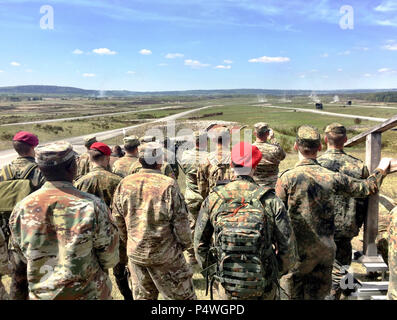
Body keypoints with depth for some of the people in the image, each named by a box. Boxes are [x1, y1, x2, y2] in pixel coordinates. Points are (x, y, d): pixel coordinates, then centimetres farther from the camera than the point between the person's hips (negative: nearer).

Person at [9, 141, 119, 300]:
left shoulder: (21, 208, -12)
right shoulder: (92, 206, -22)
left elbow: (21, 260, 2)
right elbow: (109, 259, -13)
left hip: (40, 294, 4)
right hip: (89, 293, -3)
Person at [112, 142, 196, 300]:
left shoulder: (124, 184, -2)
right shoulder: (168, 185, -17)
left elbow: (118, 220, 5)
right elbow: (180, 220, -14)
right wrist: (185, 243, 3)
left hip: (135, 253, 5)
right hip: (165, 255, -5)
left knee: (142, 296, 21)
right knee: (182, 295, 11)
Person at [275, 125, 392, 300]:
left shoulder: (287, 177, -14)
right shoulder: (332, 177, -4)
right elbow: (367, 188, 9)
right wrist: (381, 169, 28)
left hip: (299, 248, -3)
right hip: (326, 248, 4)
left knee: (292, 293, 11)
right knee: (318, 293, 19)